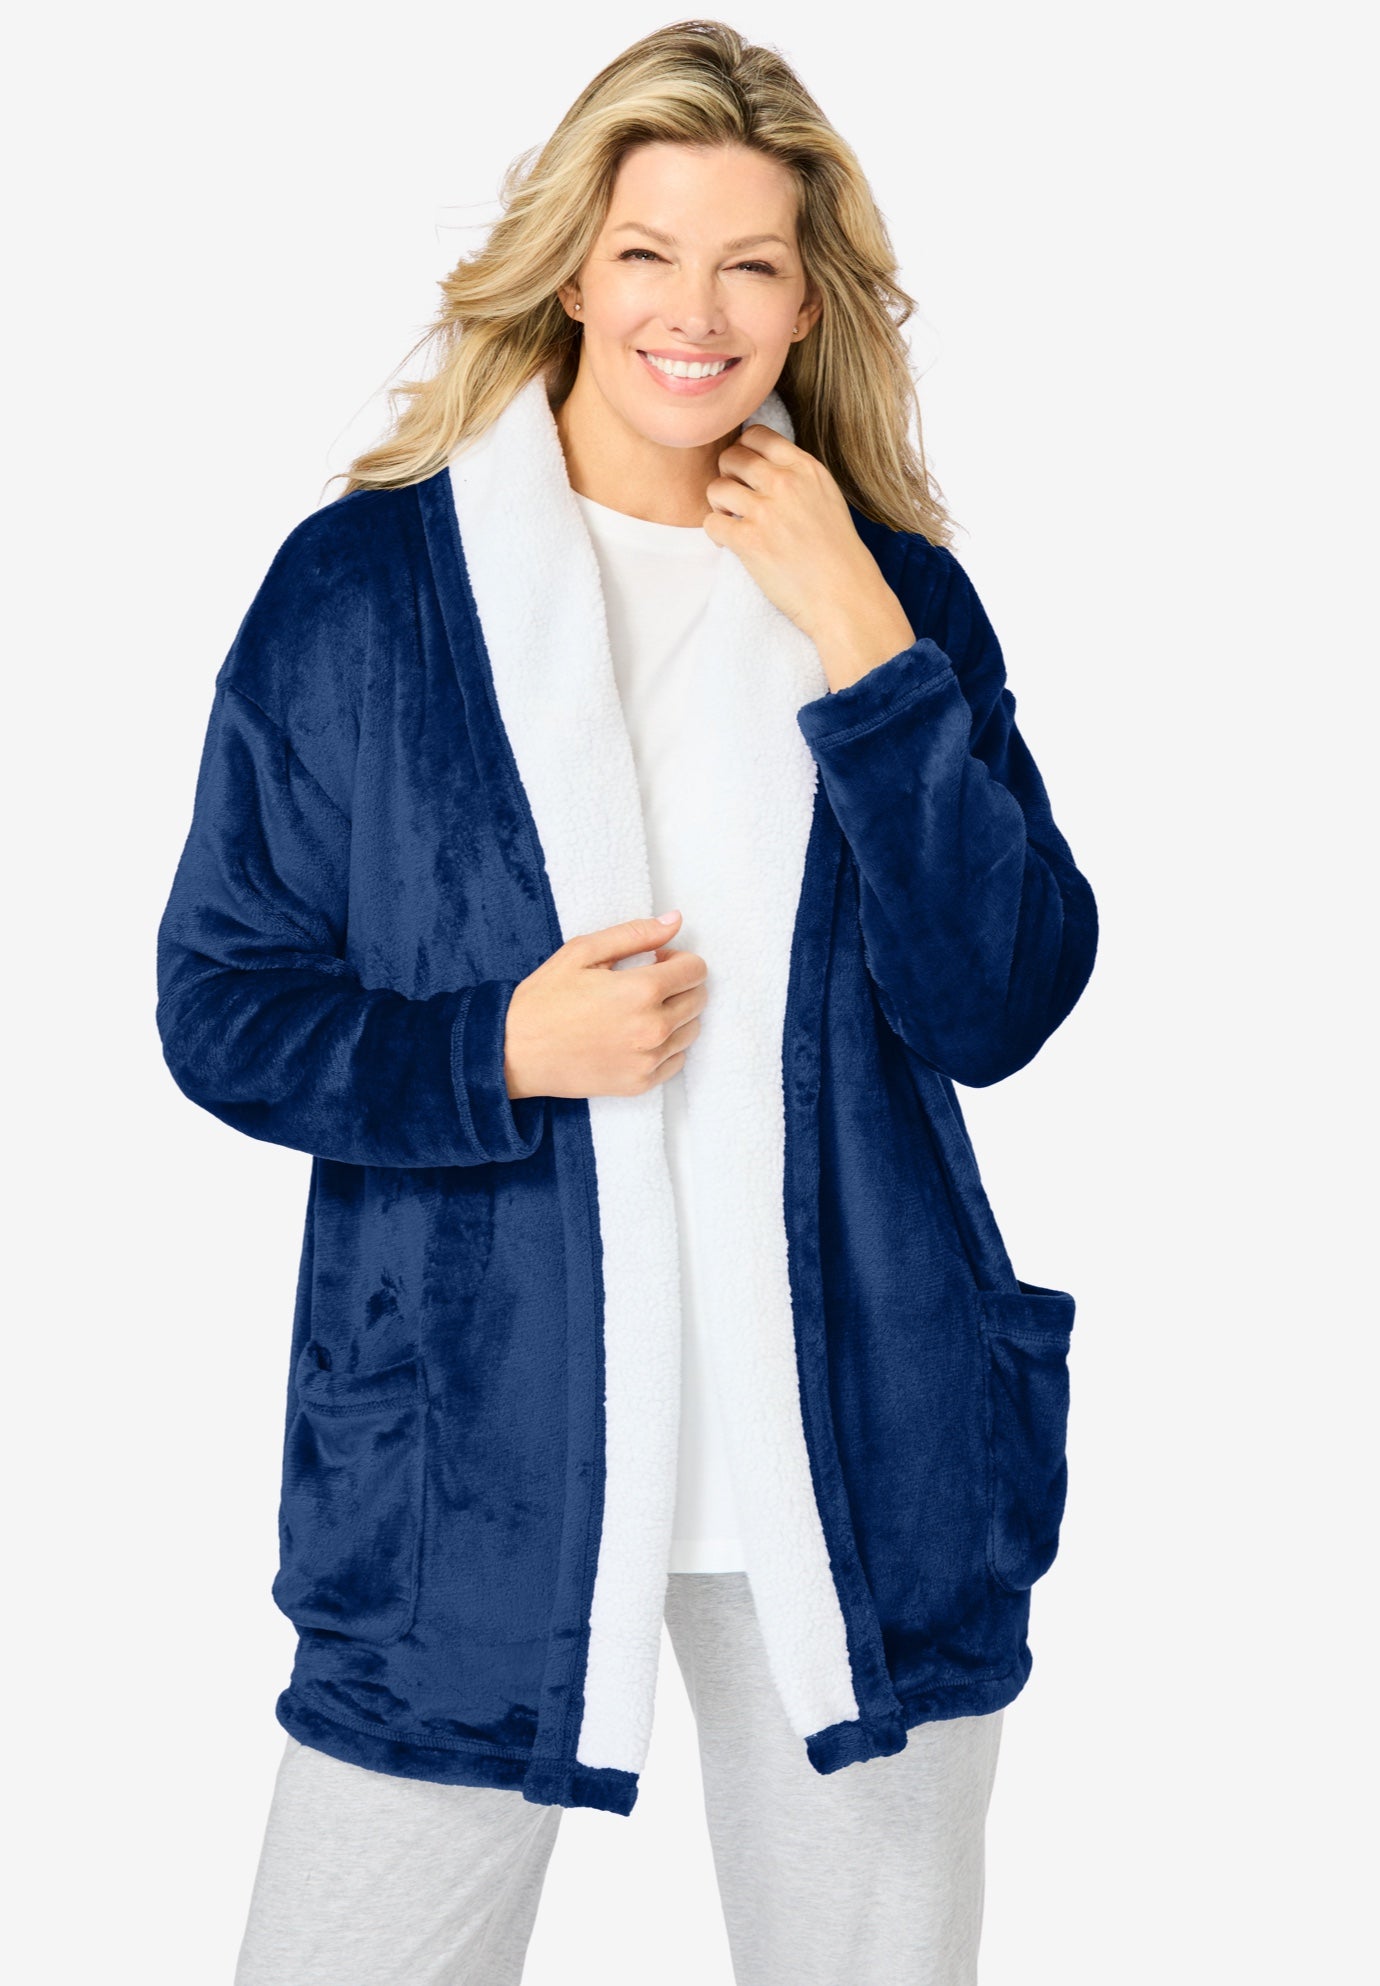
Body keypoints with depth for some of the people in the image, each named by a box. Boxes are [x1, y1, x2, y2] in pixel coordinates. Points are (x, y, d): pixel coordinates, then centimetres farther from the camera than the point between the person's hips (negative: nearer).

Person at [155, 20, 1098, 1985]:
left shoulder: (896, 591, 5)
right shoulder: (363, 584, -1)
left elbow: (1003, 1006, -6)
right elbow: (224, 1002, 1)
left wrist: (861, 645, -13)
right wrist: (503, 1052, -16)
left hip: (853, 1457, 2)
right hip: (480, 1459, -1)